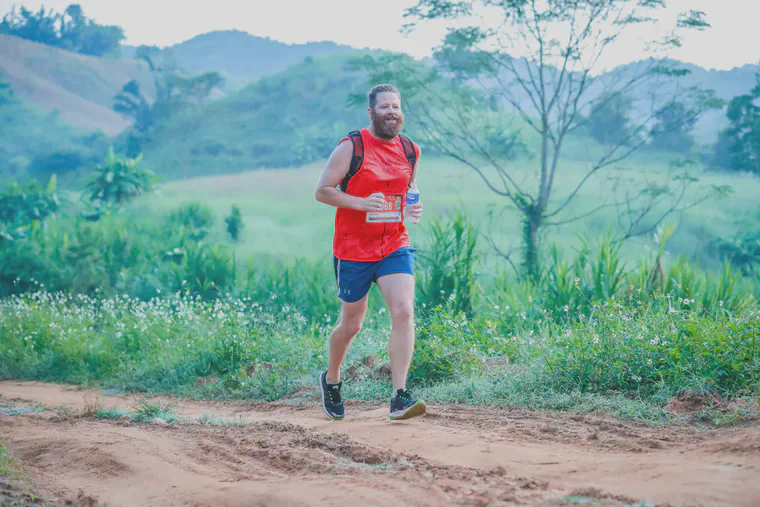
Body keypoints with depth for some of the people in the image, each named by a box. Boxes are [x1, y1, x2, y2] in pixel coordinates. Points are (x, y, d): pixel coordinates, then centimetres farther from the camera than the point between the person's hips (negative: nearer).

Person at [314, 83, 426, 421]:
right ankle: (331, 379, 38)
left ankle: (399, 398, -17)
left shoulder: (410, 151, 6)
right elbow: (322, 191, -8)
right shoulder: (351, 148, -8)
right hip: (353, 250, -3)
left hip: (395, 246, 3)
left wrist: (414, 207, 2)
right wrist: (361, 203, -22)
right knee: (352, 324, 8)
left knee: (404, 312, -16)